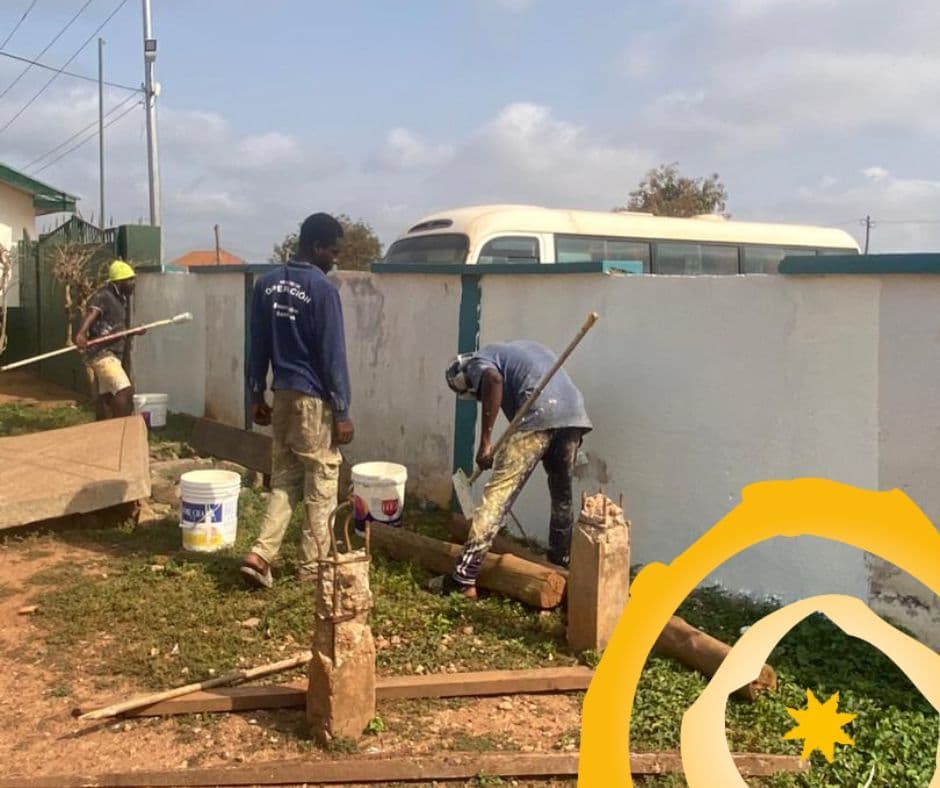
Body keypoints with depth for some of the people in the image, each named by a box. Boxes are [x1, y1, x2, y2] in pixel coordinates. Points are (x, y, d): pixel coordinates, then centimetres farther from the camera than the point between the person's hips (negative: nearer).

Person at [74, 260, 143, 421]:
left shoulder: (120, 299, 18)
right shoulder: (103, 296, -13)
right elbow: (91, 313, -33)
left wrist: (134, 332, 39)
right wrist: (81, 333, -50)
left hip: (112, 354, 10)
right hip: (102, 353, -10)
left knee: (105, 395, 14)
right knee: (125, 390, -20)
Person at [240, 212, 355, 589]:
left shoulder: (267, 283, 6)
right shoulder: (322, 289, -15)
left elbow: (258, 345, 10)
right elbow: (333, 354, -15)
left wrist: (257, 395, 16)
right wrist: (342, 411, -11)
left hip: (282, 394, 7)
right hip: (314, 399, -7)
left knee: (284, 478, 14)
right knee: (322, 483, 5)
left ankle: (260, 555, 5)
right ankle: (313, 566, 13)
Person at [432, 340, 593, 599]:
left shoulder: (479, 361, 13)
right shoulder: (519, 348, 37)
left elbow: (494, 379, -12)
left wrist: (485, 442, -13)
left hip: (539, 417, -7)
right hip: (575, 415, 7)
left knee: (497, 496, -4)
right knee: (562, 496, 23)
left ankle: (464, 578, -5)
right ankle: (561, 562, 34)